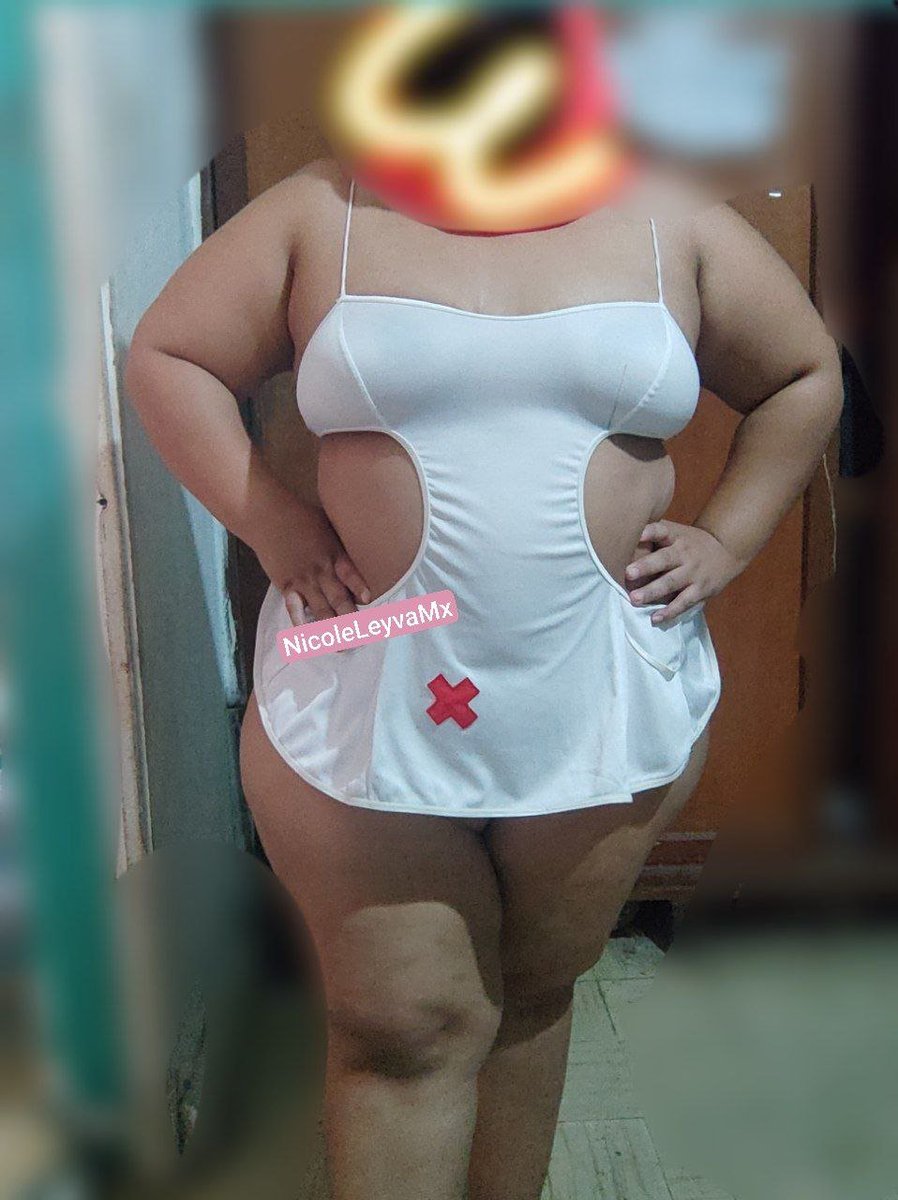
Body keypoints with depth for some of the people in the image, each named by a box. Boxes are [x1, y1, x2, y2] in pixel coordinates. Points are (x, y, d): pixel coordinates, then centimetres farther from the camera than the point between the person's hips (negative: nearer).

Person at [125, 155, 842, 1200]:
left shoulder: (673, 220, 6)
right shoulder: (324, 210, 2)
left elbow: (805, 378, 15)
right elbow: (164, 357, 6)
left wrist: (722, 542, 4)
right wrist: (272, 528, -5)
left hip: (606, 706, 3)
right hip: (366, 693, -1)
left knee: (534, 994, 19)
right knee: (402, 1030, 6)